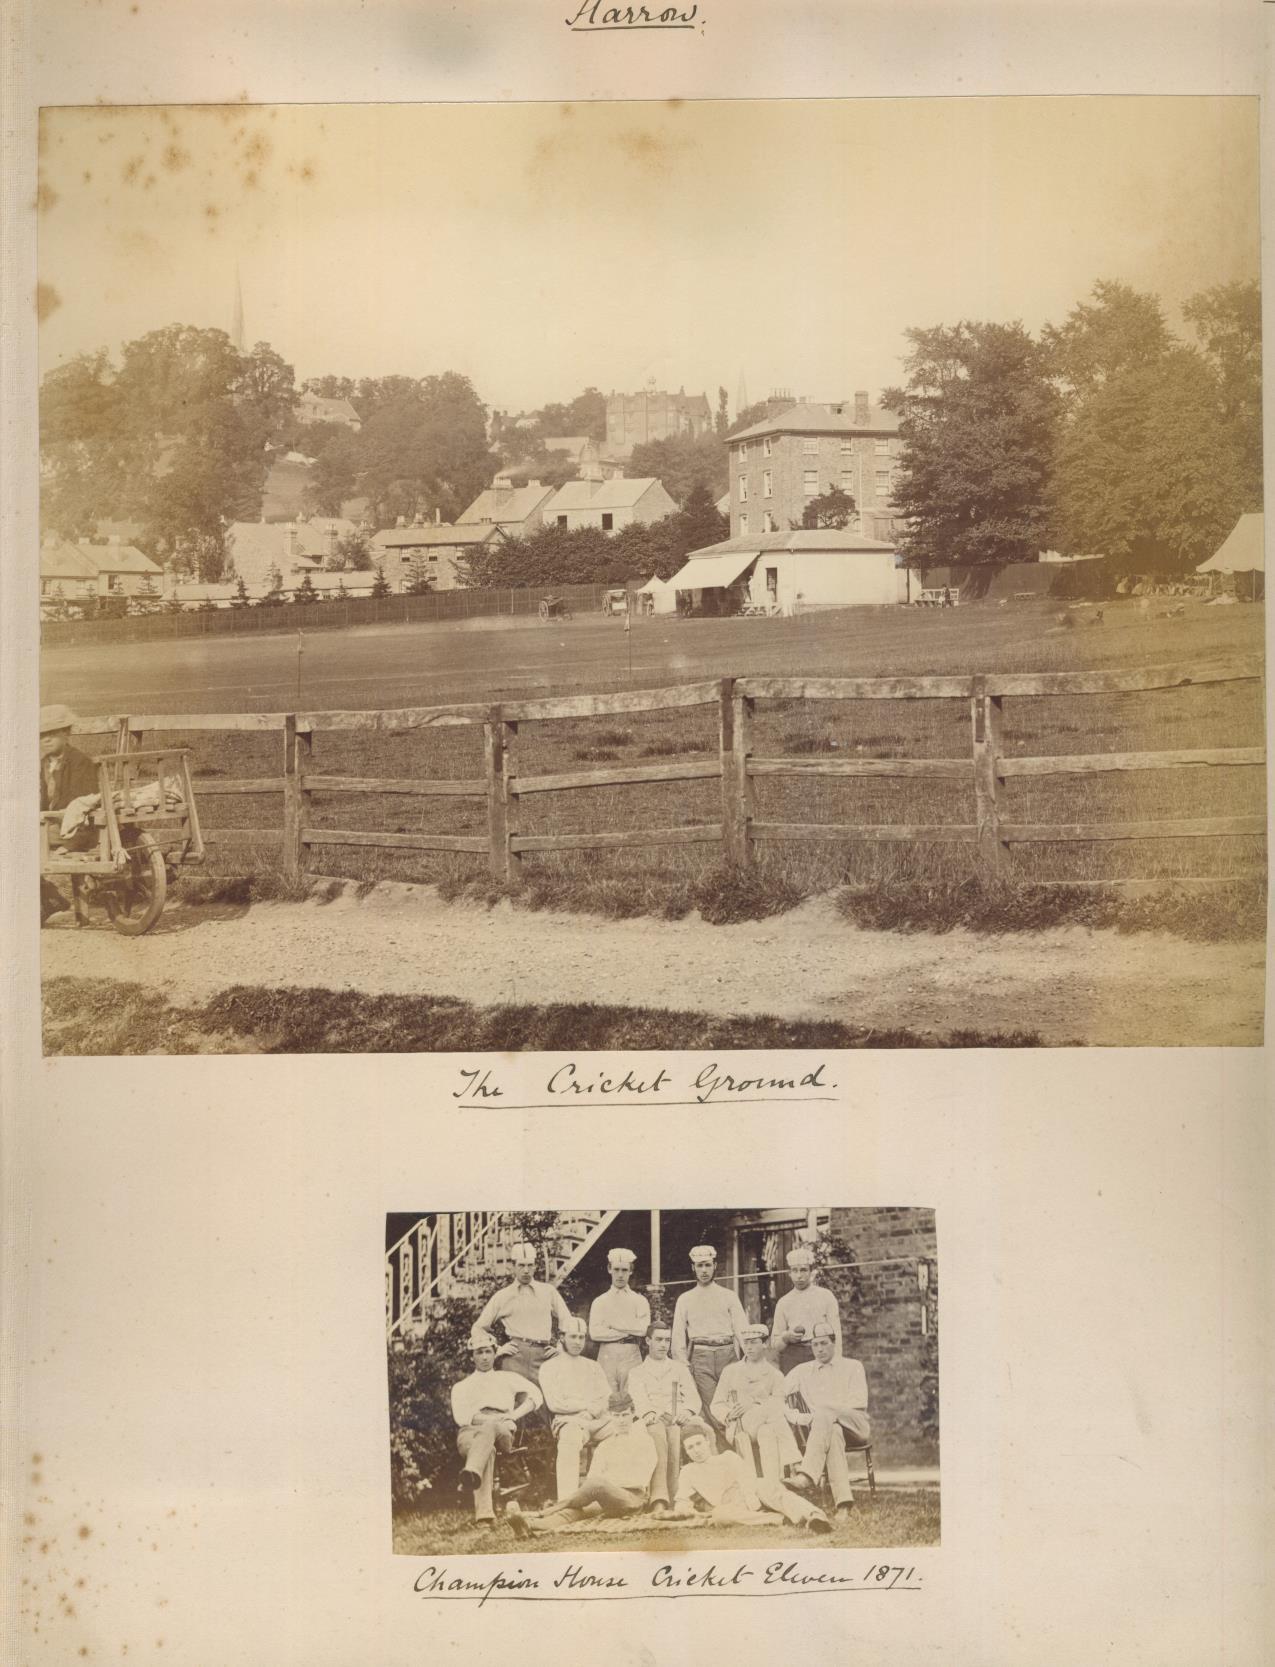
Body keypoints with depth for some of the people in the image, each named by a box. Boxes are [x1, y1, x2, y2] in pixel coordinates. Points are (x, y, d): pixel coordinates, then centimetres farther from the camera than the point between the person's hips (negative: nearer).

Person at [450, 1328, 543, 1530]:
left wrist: (513, 1415, -1)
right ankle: (484, 1512, -64)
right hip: (469, 1432, 0)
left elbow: (534, 1395, 18)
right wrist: (492, 1418, -8)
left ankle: (472, 1473, -72)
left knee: (490, 1428, -42)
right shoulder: (461, 1387, 30)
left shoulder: (507, 1378, 32)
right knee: (487, 1449, -40)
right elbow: (461, 1416, 10)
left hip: (502, 1431, 0)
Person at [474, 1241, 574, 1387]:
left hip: (541, 1357, 1)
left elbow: (567, 1323, 20)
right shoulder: (502, 1296, 13)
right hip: (514, 1357, -1)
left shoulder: (549, 1292, 15)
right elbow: (479, 1328, 18)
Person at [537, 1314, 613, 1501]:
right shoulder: (550, 1367, 14)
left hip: (598, 1420, 4)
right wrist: (588, 1404, 0)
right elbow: (554, 1404, 0)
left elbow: (607, 1400, 14)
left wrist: (592, 1410, -8)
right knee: (571, 1438, -39)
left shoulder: (593, 1367, 27)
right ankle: (566, 1501, -46)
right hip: (569, 1421, -4)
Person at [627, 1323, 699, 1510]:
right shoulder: (637, 1373, 22)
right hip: (650, 1422, -1)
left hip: (678, 1422, 1)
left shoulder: (680, 1368, 28)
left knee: (676, 1435, -35)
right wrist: (654, 1415, -21)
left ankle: (674, 1498, -39)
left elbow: (693, 1397, 14)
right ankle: (659, 1500, -49)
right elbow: (639, 1401, 2)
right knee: (658, 1432, -37)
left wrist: (687, 1412, -11)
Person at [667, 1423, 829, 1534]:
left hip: (752, 1493, 0)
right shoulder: (688, 1472, 28)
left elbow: (745, 1474, 6)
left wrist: (751, 1498, -16)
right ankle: (780, 1519, -44)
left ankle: (813, 1515, -57)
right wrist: (683, 1507, -7)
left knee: (766, 1488, -34)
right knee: (718, 1514, -37)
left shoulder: (728, 1457, 24)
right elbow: (681, 1499, 19)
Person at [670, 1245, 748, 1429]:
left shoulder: (728, 1296, 14)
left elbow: (741, 1329, 8)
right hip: (700, 1355, 0)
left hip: (727, 1352, 0)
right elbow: (678, 1335, 13)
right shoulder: (685, 1299, 15)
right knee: (709, 1405, -11)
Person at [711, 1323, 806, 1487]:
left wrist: (753, 1406, -15)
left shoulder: (774, 1374, 16)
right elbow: (716, 1405, 14)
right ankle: (794, 1464, -37)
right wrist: (729, 1415, -9)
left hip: (765, 1424, 0)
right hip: (738, 1427, 0)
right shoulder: (731, 1371, 19)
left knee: (767, 1432, -37)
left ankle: (773, 1484, -46)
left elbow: (779, 1404, 1)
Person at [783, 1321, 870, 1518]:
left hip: (855, 1426, -1)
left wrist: (820, 1412, -9)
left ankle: (807, 1477, -55)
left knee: (824, 1413, -35)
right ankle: (843, 1503, -52)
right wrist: (802, 1418, -10)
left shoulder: (853, 1366, 17)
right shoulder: (801, 1372, 23)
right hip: (821, 1428, 1)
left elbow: (859, 1402, 2)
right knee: (833, 1432, -38)